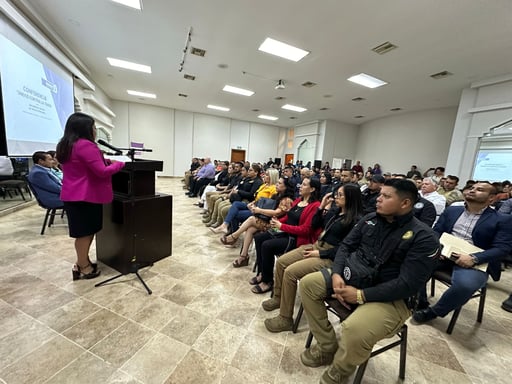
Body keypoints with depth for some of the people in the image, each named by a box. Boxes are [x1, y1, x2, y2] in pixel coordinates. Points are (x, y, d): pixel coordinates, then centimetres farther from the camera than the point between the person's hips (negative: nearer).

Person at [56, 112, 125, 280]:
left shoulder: (65, 145, 13)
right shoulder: (86, 145, -19)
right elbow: (103, 172, -22)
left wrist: (107, 160, 13)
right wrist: (119, 163, -7)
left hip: (72, 195, 10)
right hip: (86, 196, -10)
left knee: (83, 232, 18)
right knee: (85, 232, 2)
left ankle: (81, 263, 29)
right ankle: (84, 268, 15)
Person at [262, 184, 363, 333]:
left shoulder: (356, 220, -13)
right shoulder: (334, 210, 10)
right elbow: (314, 225, 14)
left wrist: (320, 253, -18)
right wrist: (321, 207, 3)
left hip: (331, 256, -8)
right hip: (317, 245, 8)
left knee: (290, 272, -21)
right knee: (281, 262, 0)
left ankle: (285, 319, -3)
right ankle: (278, 298, 21)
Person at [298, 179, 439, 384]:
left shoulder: (423, 237, -14)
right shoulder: (369, 219, 3)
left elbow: (407, 284, -20)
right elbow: (346, 246, 6)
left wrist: (361, 295, -22)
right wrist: (336, 274, -12)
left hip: (390, 298, -6)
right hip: (351, 277, 6)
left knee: (355, 329, -34)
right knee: (307, 283, -5)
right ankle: (327, 347, 9)